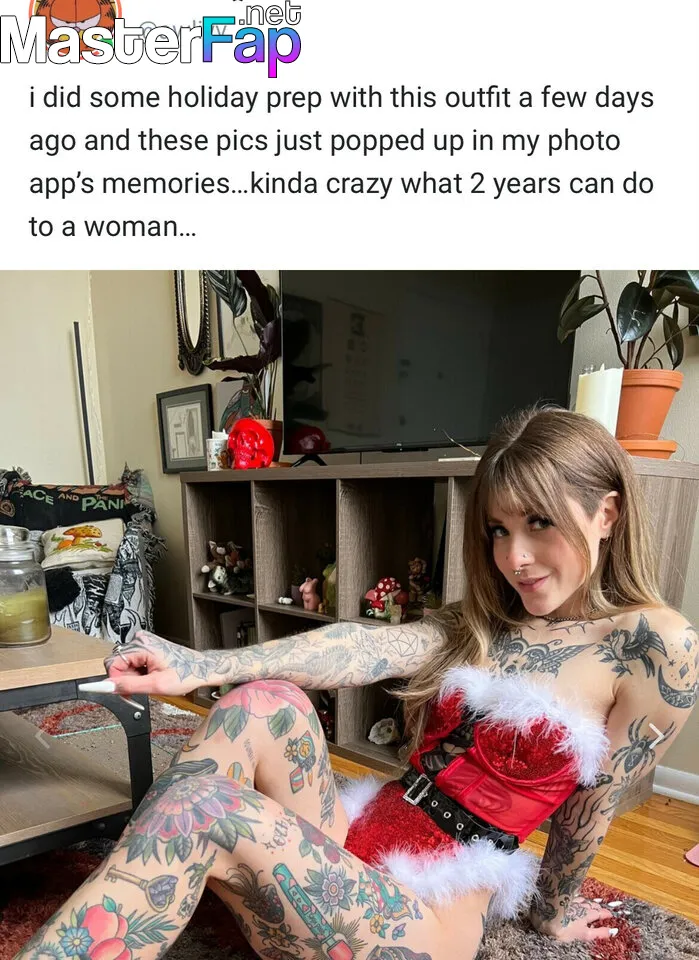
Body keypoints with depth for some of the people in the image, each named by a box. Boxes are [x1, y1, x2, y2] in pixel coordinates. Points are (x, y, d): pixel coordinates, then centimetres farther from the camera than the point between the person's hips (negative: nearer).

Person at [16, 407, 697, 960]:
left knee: (200, 808, -25)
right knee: (267, 703, -22)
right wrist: (201, 668, -24)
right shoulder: (480, 622, 5)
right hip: (353, 840, 5)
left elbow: (595, 802, 0)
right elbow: (366, 648, -11)